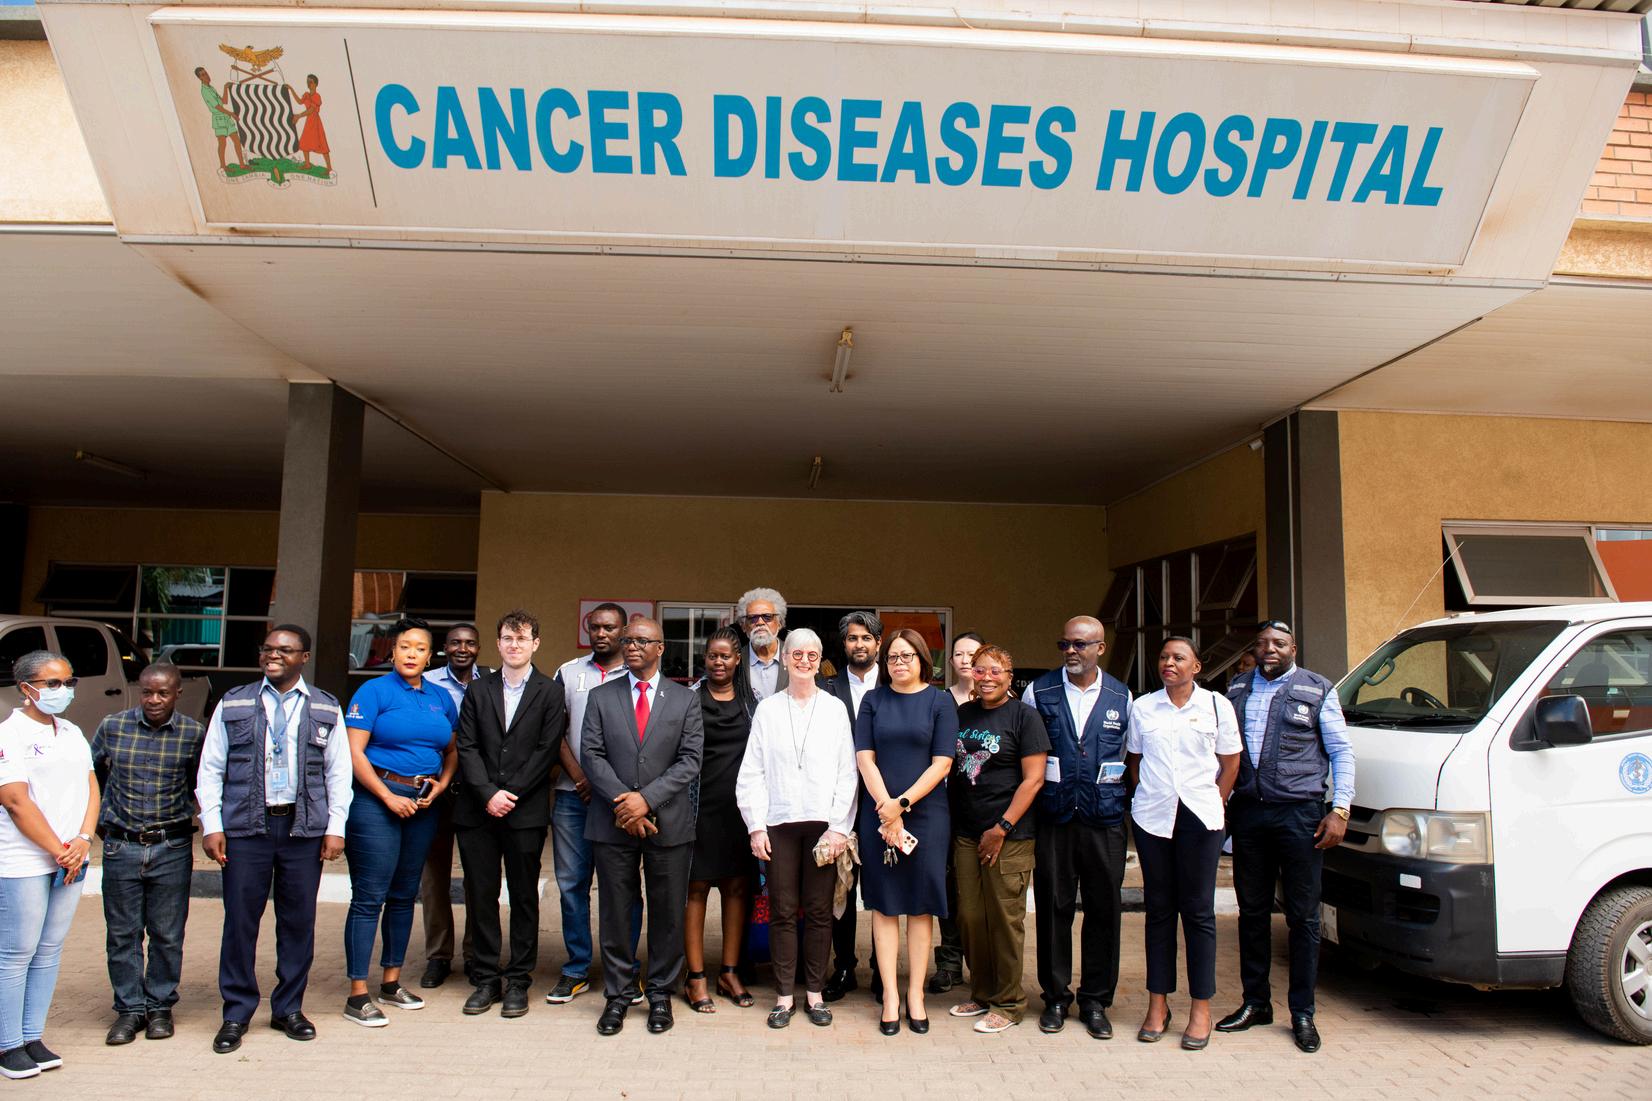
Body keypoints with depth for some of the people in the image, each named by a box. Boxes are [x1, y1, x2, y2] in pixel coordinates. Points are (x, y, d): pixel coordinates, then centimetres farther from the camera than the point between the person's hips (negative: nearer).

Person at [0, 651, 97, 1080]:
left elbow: (90, 787, 10)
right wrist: (59, 852, -10)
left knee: (50, 951, 10)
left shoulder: (72, 733, 12)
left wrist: (83, 841, -5)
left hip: (71, 860, 6)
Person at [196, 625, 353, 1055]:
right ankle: (236, 1012, 18)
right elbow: (210, 769, 7)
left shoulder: (325, 709, 8)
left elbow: (338, 773, 8)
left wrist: (336, 827, 1)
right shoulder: (233, 704, 7)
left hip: (304, 828, 1)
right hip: (245, 828, 0)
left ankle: (289, 1008, 22)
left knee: (299, 921, 7)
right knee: (240, 920, 3)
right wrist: (212, 825, -1)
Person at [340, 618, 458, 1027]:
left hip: (422, 804, 6)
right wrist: (389, 797, -13)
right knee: (369, 897, -5)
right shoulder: (374, 691, -4)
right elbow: (354, 752, -10)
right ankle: (358, 995, 3)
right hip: (376, 798, -5)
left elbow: (452, 751, 18)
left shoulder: (440, 697, 10)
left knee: (404, 895, 13)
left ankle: (392, 982, 25)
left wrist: (441, 784, -1)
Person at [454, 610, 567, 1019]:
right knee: (480, 897, 7)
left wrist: (511, 794, -12)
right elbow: (467, 747, 3)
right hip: (477, 812, 3)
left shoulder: (549, 694, 3)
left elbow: (547, 751, -5)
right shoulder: (478, 691, 11)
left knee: (524, 897, 4)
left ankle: (518, 981, 14)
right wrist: (488, 794, -9)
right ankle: (486, 979, 19)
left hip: (526, 813, -2)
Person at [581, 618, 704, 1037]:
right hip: (613, 824, 1)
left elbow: (690, 760, -3)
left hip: (669, 823, -1)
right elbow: (591, 754, -1)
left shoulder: (686, 700, 4)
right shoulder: (601, 697, 7)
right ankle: (617, 995, 21)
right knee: (614, 912, 7)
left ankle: (660, 994, 21)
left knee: (668, 913, 6)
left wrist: (646, 798, -14)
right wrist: (624, 803, -12)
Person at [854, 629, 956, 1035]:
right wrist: (887, 810, -9)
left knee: (920, 904, 4)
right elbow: (865, 758, 0)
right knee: (884, 903, 3)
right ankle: (890, 997, 10)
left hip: (926, 812, -1)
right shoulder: (873, 700, 6)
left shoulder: (939, 702, 2)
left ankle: (915, 994, 13)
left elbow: (942, 762, -4)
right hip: (878, 813, 1)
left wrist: (903, 803, -12)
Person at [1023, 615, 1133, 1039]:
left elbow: (1130, 756, 13)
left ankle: (1096, 1000, 21)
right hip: (1053, 818, -1)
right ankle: (1056, 997, 20)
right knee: (1053, 907, 5)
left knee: (1104, 909, 6)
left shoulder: (1121, 697, 5)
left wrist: (1115, 794, 6)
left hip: (1105, 818, 1)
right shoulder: (1039, 692, 2)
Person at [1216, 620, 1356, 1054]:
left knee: (1303, 916, 3)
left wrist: (1340, 810, -5)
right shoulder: (1236, 692, 12)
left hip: (1299, 814, -3)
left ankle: (1302, 1013, 14)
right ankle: (1255, 1003, 23)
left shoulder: (1317, 691, 3)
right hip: (1247, 813, 3)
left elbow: (1342, 752, 3)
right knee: (1252, 912, 10)